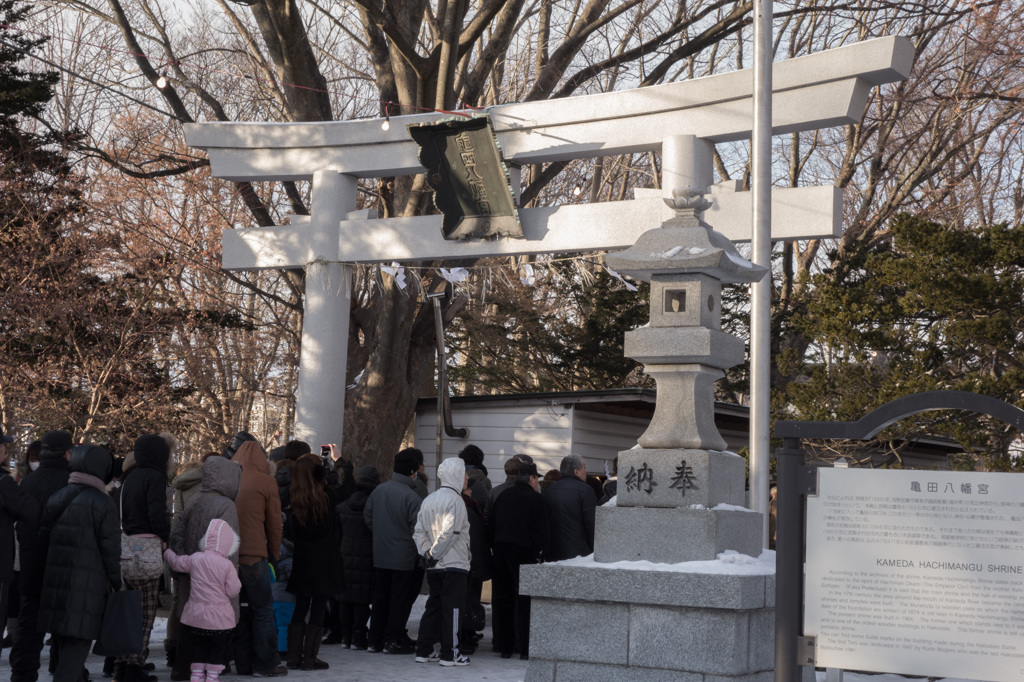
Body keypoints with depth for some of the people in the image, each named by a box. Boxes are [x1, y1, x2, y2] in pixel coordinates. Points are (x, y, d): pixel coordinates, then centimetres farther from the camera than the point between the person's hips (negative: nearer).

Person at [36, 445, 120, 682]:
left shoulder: (57, 498, 10)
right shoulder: (102, 503, -10)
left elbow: (43, 540, 13)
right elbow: (110, 547, -10)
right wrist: (116, 582, 1)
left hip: (54, 582, 7)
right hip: (86, 585, -7)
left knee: (62, 640, 17)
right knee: (79, 640, -5)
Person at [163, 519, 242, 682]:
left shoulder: (195, 559, -3)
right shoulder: (227, 565, -12)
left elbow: (177, 562, 15)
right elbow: (233, 591, -10)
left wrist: (166, 552, 34)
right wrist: (236, 577, 9)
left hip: (197, 614, 3)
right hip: (220, 617, -3)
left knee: (199, 646, 15)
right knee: (218, 647, 8)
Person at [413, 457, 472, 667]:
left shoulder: (428, 500, 11)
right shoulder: (455, 500, -14)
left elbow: (419, 531, 9)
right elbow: (447, 533, -21)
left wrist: (427, 552, 4)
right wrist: (434, 553, -11)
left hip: (434, 566, 8)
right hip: (454, 564, -8)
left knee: (433, 606, 14)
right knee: (452, 608, -2)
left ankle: (423, 651, 16)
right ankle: (449, 654, 1)